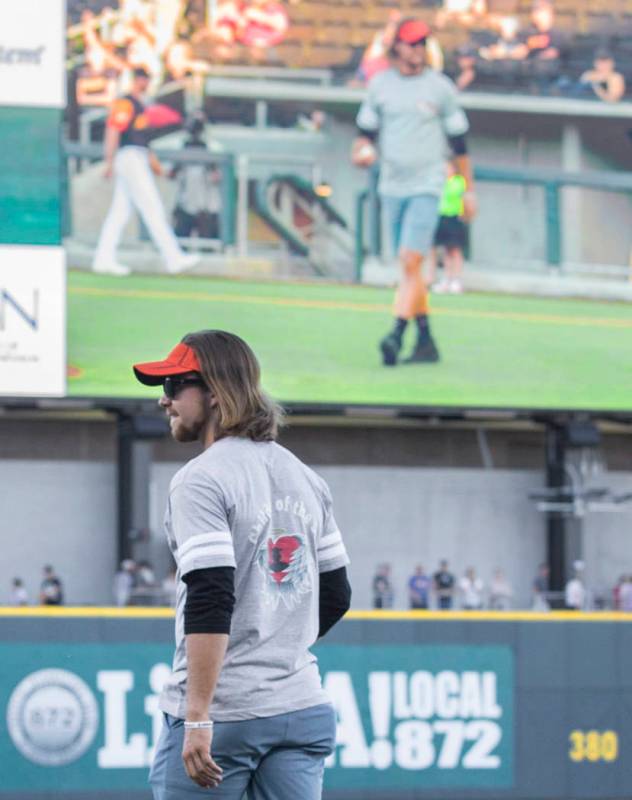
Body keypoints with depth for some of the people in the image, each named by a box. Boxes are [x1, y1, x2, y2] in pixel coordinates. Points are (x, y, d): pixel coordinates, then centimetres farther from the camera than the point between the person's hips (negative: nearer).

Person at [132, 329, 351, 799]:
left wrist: (198, 719, -20)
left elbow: (211, 603, -19)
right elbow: (336, 596, 19)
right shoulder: (306, 478, 14)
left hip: (224, 709, -7)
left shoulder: (201, 480, -10)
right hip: (304, 709, 7)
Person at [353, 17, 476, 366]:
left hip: (426, 186, -4)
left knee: (410, 262, -18)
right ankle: (426, 341, 16)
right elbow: (366, 131, 13)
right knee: (408, 268, 8)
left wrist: (469, 189, 8)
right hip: (392, 188, 4)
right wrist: (360, 151, -10)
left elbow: (458, 140, 6)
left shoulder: (440, 87, 0)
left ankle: (396, 335, -26)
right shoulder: (380, 84, 7)